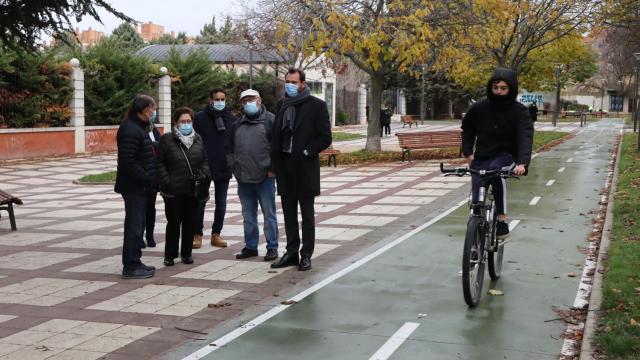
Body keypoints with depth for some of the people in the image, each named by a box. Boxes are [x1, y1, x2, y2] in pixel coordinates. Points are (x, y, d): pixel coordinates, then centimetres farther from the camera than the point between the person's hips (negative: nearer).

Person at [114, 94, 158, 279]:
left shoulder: (138, 127, 16)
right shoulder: (130, 129, -17)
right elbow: (128, 162, -24)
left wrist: (149, 180, 12)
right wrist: (148, 179, -20)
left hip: (139, 187, 10)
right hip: (133, 186, -10)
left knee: (137, 225, 16)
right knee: (134, 226, -5)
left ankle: (134, 262, 25)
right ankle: (130, 267, 1)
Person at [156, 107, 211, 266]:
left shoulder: (198, 139, 11)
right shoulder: (167, 139, -3)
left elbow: (205, 160, 15)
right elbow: (159, 163, -4)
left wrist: (205, 176, -1)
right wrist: (166, 182, -11)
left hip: (193, 190, 4)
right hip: (173, 191, -4)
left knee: (190, 223, 8)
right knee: (174, 222, 0)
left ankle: (186, 253, 19)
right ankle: (170, 255, 11)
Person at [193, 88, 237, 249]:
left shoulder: (231, 118, 4)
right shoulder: (200, 117, -3)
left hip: (223, 168, 3)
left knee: (221, 203, 8)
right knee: (200, 202, 3)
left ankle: (216, 234, 18)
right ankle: (197, 234, 12)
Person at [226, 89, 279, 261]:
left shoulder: (270, 120, -3)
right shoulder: (238, 124, 15)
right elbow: (229, 148, 22)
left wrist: (272, 167, -10)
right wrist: (233, 166, 11)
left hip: (265, 177, -6)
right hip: (243, 178, 6)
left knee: (269, 214, 1)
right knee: (248, 215, 12)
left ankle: (272, 248, 7)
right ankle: (250, 247, 21)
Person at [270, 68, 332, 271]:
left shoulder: (316, 105, -5)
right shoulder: (282, 104, 11)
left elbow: (325, 137, -7)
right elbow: (277, 134, 15)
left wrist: (307, 152, -14)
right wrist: (275, 161, 4)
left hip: (305, 168, -5)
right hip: (285, 168, 5)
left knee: (307, 215, 4)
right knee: (289, 214, 12)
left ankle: (306, 256, 10)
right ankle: (291, 253, 21)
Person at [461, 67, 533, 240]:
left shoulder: (519, 112, -10)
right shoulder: (479, 108, -2)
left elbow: (525, 137, -23)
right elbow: (467, 129, 16)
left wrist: (522, 163, -39)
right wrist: (468, 153, 4)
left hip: (505, 156, -3)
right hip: (481, 158, 3)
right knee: (476, 201, -5)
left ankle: (502, 219, -30)